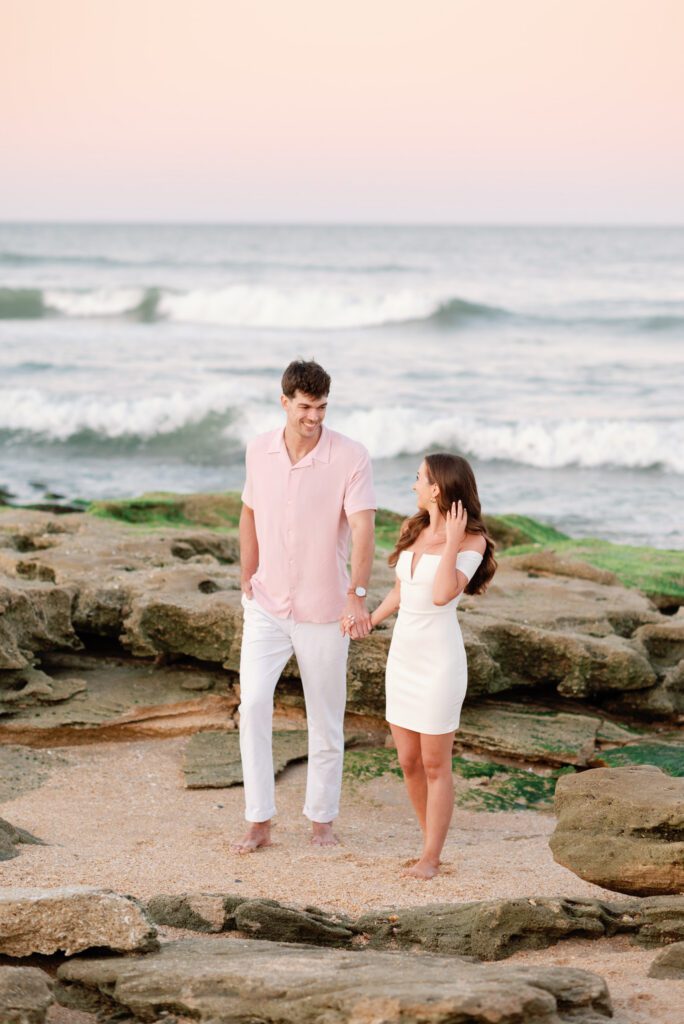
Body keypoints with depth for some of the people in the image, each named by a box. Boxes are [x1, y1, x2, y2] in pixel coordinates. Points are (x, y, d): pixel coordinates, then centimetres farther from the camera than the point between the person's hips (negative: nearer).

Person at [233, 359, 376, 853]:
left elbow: (363, 530, -24)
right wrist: (247, 582, 10)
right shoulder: (259, 451, -2)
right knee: (253, 704, -12)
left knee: (326, 720, 8)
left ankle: (323, 820, 24)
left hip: (324, 611, -2)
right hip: (267, 606, 2)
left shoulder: (351, 457, -15)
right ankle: (260, 822, -5)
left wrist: (357, 595, -36)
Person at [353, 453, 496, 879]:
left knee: (435, 764, 0)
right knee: (408, 761, 10)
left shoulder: (472, 542, -12)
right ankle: (433, 845, 24)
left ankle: (430, 858, 9)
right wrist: (369, 621, 13)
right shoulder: (413, 530, 7)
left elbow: (442, 595, -26)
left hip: (440, 660, -7)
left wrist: (452, 542, -23)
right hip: (403, 655, 7)